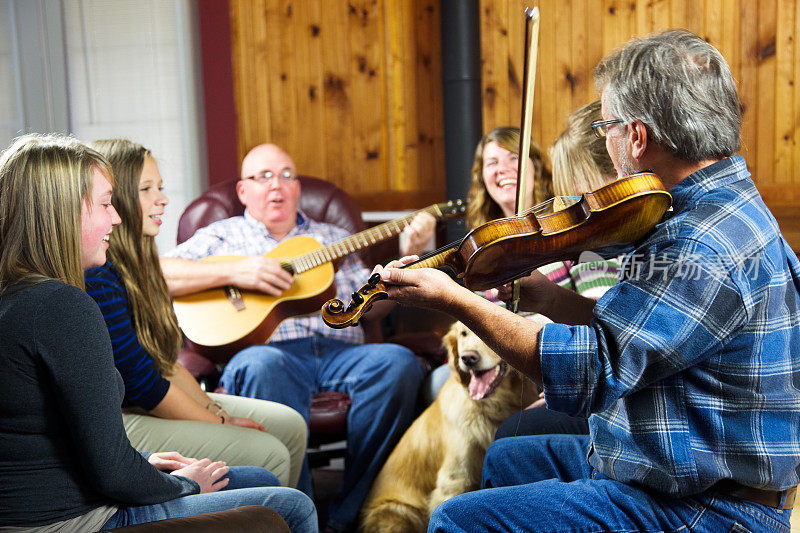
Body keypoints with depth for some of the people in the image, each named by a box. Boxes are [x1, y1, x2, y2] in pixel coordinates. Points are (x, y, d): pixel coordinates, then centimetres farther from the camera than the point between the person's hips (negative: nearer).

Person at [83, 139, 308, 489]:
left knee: (289, 425, 6)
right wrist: (220, 422, -12)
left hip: (149, 403, 10)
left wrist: (215, 410, 0)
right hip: (115, 424, -10)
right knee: (266, 454, -19)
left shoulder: (134, 262, 11)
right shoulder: (95, 274, -21)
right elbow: (141, 383, -20)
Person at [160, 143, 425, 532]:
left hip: (339, 351, 3)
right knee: (260, 366, -38)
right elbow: (157, 275, 2)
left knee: (400, 362, -27)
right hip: (268, 351, -3)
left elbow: (369, 309, 20)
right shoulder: (221, 236, 20)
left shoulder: (332, 238, 30)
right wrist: (233, 271, -9)